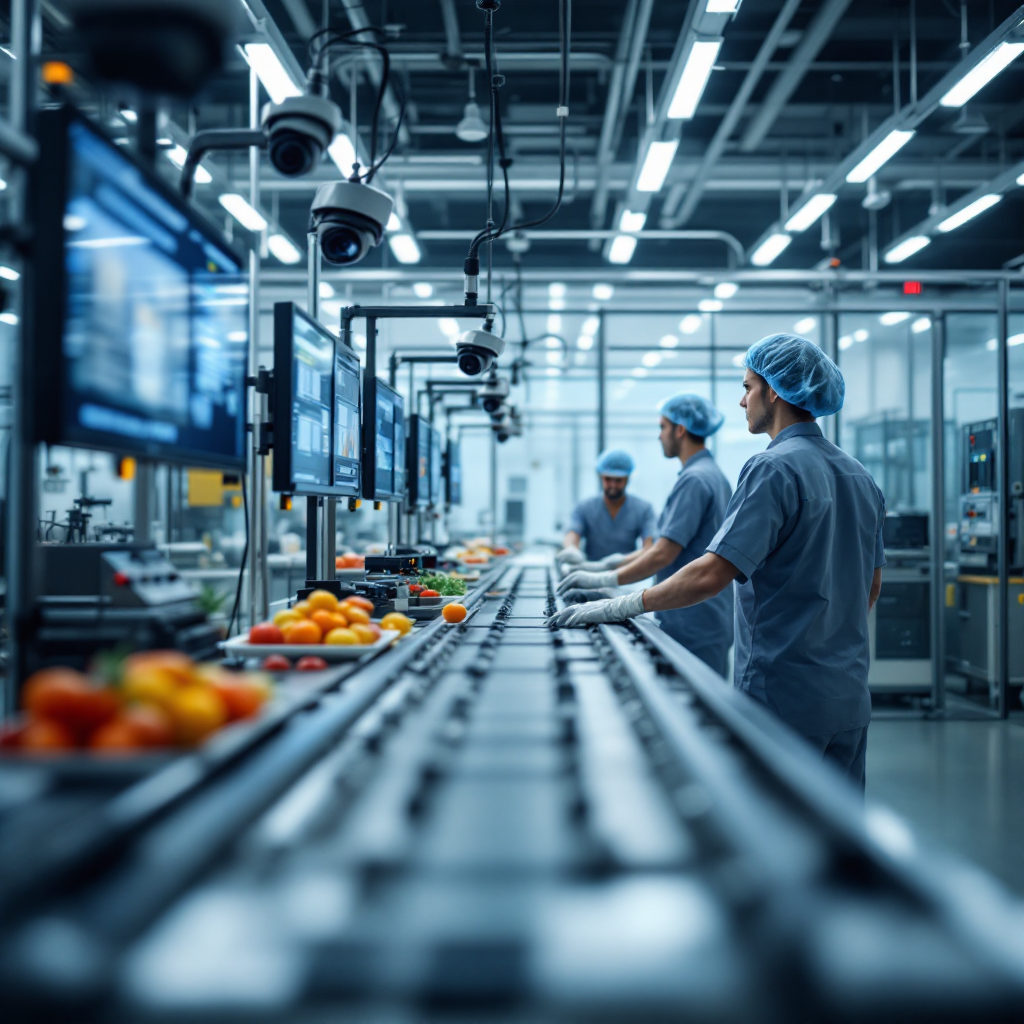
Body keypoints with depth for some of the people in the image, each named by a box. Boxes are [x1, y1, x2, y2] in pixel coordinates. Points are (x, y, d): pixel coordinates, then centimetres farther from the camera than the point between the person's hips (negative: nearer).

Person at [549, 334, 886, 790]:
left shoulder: (773, 469, -15)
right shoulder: (859, 476, 12)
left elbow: (712, 574, -23)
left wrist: (620, 606, -18)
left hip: (784, 699, -8)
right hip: (850, 698, 8)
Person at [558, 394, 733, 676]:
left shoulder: (694, 480, -17)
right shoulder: (713, 475, 16)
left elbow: (663, 554, -21)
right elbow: (668, 543, 19)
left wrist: (603, 579, -15)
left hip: (694, 627, -10)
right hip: (710, 621, 10)